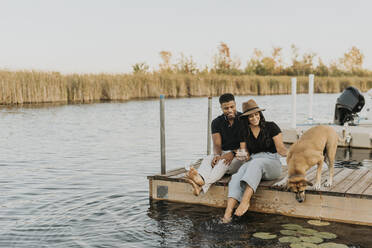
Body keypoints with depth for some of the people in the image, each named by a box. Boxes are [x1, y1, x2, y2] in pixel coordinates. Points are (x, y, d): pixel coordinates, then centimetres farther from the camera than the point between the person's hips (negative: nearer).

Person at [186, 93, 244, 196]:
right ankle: (200, 178, -63)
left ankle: (202, 184, -64)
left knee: (223, 162, -36)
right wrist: (217, 155, -27)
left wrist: (233, 153, -27)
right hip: (223, 153, 4)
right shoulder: (217, 122, 6)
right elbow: (217, 144, -3)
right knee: (207, 160, -29)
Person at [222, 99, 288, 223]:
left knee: (256, 163, -38)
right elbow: (247, 157, 10)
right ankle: (227, 213, -47)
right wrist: (242, 156, -14)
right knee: (237, 176, -31)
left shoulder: (271, 127, -2)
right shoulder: (244, 132, 9)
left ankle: (245, 200, -51)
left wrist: (287, 152, -30)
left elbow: (280, 148, -7)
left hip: (272, 163, -3)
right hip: (252, 164, 3)